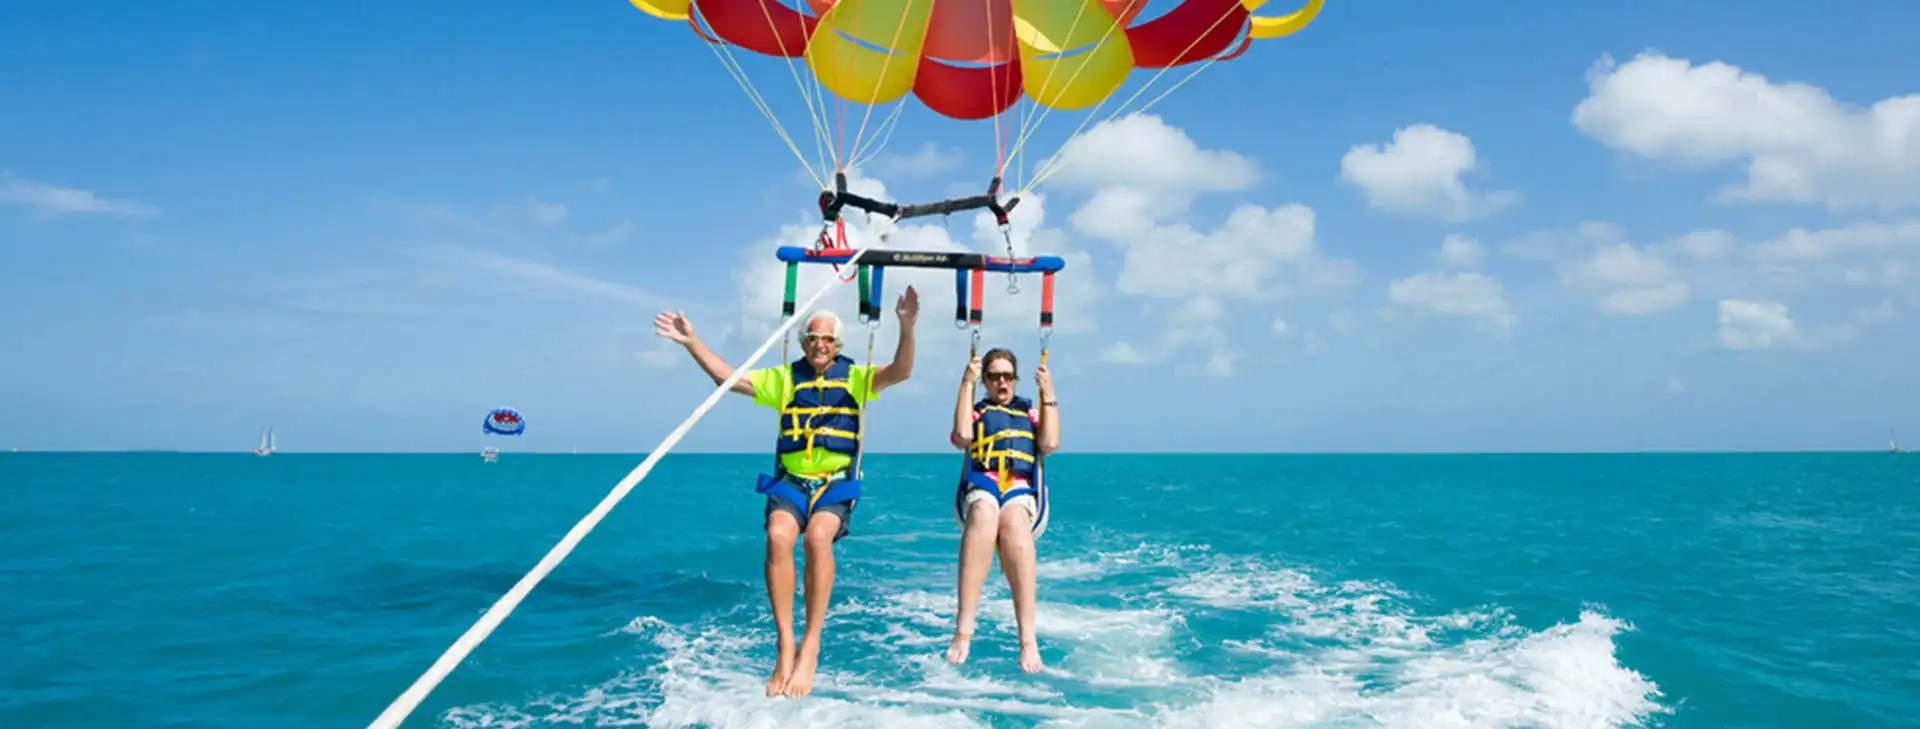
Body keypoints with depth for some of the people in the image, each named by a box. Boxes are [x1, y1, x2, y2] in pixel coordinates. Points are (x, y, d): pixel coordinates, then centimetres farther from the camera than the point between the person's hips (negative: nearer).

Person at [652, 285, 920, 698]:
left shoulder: (857, 378, 8)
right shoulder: (784, 378, 13)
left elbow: (900, 371, -8)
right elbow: (727, 377, 12)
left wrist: (906, 327, -23)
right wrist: (691, 342, 3)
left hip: (836, 484, -2)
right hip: (790, 481, 2)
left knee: (818, 535, -33)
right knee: (778, 535, -31)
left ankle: (810, 649, -29)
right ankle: (784, 647, -26)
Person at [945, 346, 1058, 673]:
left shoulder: (1031, 411, 27)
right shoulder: (976, 410, 25)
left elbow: (1050, 443, 8)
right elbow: (962, 436, 1)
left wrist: (1048, 395, 8)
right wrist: (966, 384, 4)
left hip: (1023, 491, 0)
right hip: (981, 489, 0)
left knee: (1012, 520, -39)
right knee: (984, 514, -40)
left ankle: (1028, 638, -49)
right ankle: (963, 630, -49)